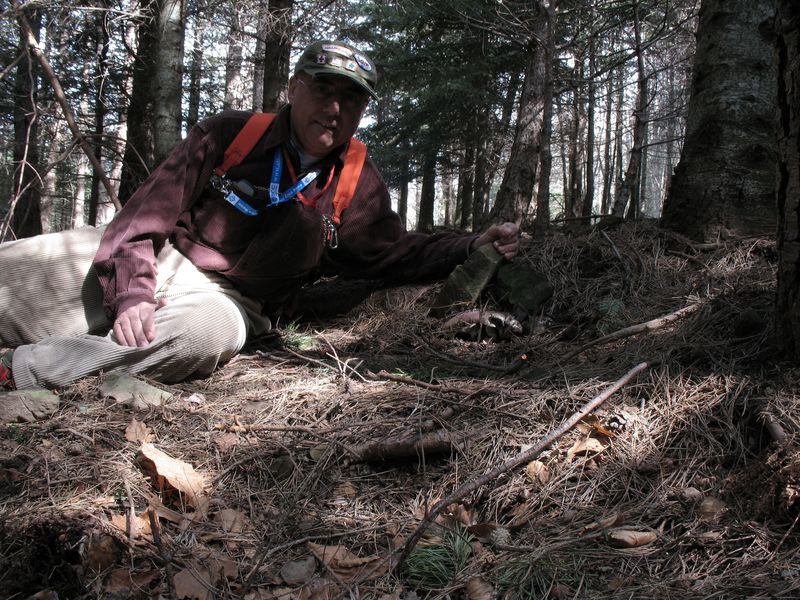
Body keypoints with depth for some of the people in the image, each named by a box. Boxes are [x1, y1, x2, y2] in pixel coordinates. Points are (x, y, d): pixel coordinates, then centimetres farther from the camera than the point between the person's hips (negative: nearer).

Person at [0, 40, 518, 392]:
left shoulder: (358, 186, 3)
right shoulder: (231, 134, -4)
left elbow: (398, 253, 14)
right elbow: (148, 211, -5)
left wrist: (475, 246, 2)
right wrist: (132, 292, -20)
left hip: (224, 297, 0)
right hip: (146, 261, 1)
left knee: (210, 333, -38)